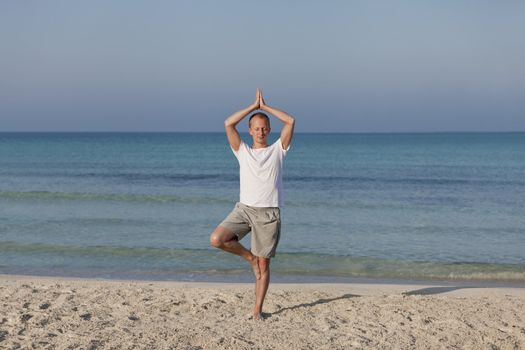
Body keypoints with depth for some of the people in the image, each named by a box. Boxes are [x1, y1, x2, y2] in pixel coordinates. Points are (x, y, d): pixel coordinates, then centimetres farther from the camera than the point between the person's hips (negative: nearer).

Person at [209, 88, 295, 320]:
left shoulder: (277, 150, 8)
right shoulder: (243, 151, 11)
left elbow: (290, 122, -3)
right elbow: (228, 123, 0)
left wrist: (265, 106, 4)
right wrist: (254, 106, 5)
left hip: (269, 213, -1)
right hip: (244, 208, 2)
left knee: (263, 265, 0)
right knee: (216, 239, -20)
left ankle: (257, 309, 11)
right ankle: (249, 256, 6)